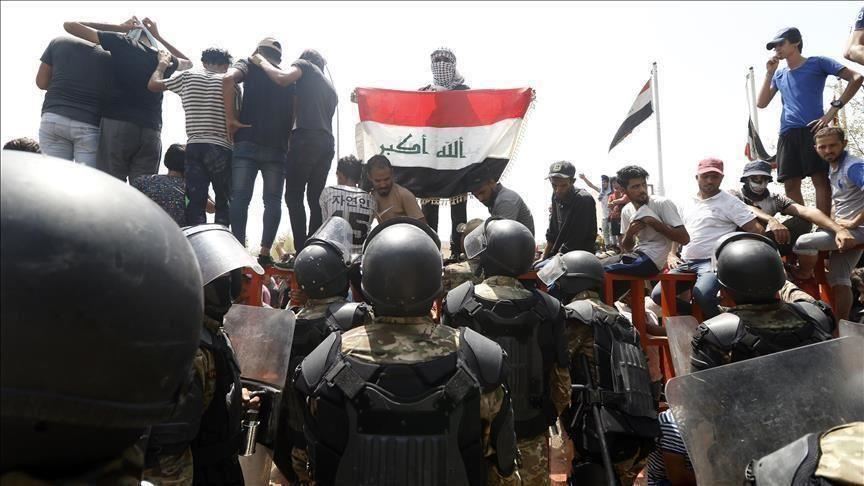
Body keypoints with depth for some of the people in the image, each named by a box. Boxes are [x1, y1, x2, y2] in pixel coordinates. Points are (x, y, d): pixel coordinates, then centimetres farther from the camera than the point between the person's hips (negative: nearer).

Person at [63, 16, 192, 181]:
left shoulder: (121, 42, 8)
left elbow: (70, 26, 13)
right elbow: (188, 62, 38)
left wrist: (119, 28, 16)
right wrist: (159, 36, 29)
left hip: (117, 124, -2)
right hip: (151, 132, 3)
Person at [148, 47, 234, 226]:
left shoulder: (188, 76, 13)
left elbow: (153, 84, 22)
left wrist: (162, 64, 37)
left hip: (194, 147, 2)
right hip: (221, 148, -2)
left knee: (195, 202, -1)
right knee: (224, 202, 5)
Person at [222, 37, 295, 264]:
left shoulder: (249, 65, 12)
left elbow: (228, 79, -10)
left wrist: (230, 118, -7)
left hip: (247, 143, -2)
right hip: (278, 147, 2)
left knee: (240, 198, -3)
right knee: (273, 201, 3)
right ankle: (265, 252, -4)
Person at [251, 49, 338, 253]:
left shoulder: (304, 64, 12)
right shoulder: (331, 88, 29)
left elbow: (282, 78, -8)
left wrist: (262, 62, 6)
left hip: (306, 138, -7)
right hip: (327, 142, 7)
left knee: (294, 196, -7)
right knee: (315, 198, 6)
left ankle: (301, 251, -16)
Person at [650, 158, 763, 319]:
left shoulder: (730, 202, 1)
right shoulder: (687, 203, 16)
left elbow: (756, 230, -5)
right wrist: (671, 255, 10)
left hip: (713, 262, -5)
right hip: (685, 262, 6)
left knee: (702, 294, -34)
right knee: (658, 294, -10)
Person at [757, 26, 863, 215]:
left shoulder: (817, 63, 7)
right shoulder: (779, 74, 22)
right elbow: (761, 103, 15)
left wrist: (833, 109, -8)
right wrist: (769, 73, 10)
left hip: (813, 129, -5)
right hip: (787, 134, 5)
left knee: (820, 180, -10)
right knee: (791, 184, -2)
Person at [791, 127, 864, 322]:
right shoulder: (833, 169, 14)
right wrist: (837, 226, 10)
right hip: (843, 231, 9)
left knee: (803, 243, -15)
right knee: (838, 278, 5)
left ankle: (804, 276, 12)